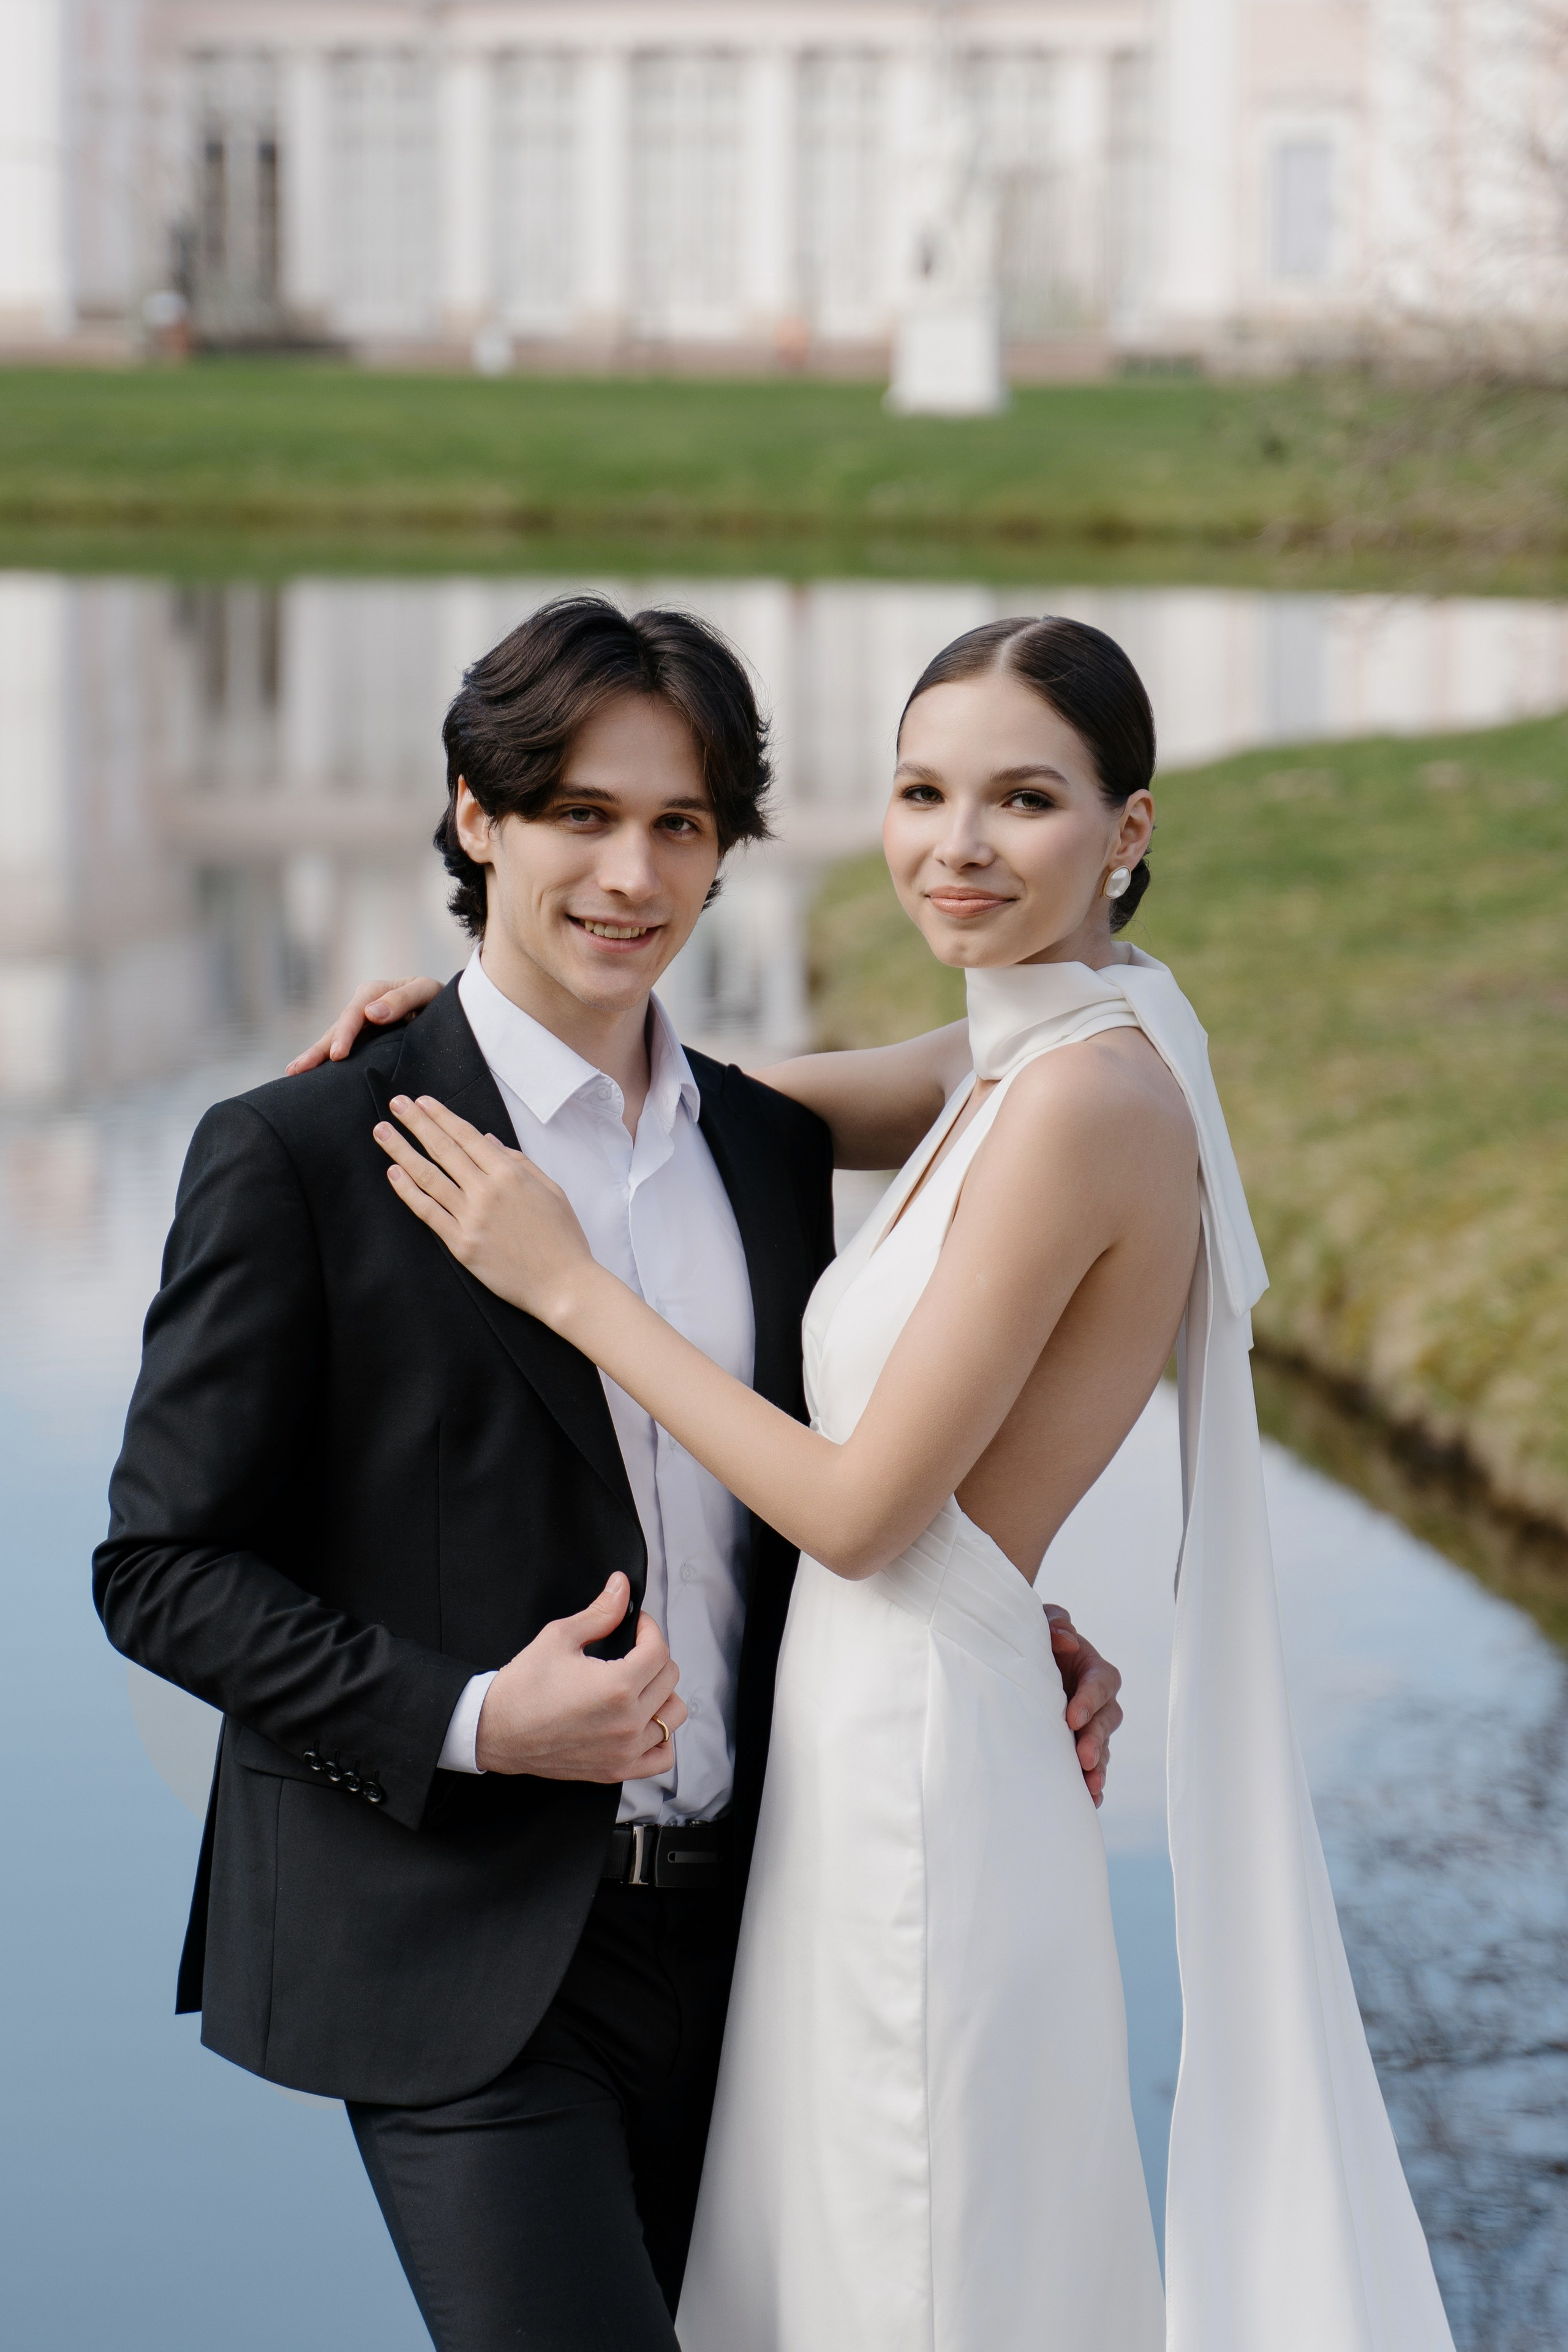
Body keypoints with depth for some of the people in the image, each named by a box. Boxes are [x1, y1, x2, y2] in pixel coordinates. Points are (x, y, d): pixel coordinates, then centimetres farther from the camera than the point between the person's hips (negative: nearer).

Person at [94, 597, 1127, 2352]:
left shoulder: (769, 1147, 11)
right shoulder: (303, 1155, -7)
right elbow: (162, 1568, -7)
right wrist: (472, 1722, -18)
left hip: (731, 1931, 6)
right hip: (463, 1957, -6)